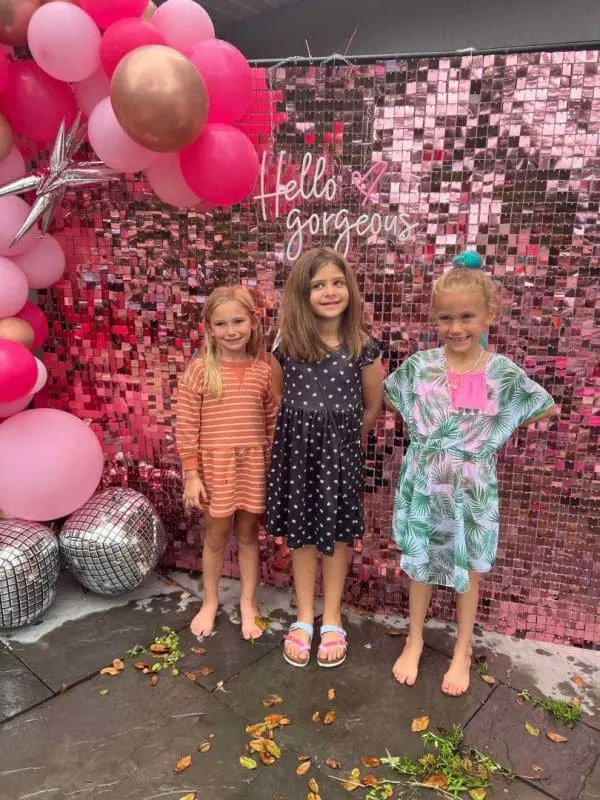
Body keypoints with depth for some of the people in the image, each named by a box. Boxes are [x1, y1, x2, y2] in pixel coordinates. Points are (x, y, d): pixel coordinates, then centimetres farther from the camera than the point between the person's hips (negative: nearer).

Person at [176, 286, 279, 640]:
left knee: (248, 535, 16)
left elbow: (274, 423, 3)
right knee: (216, 537, 15)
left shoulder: (265, 369, -2)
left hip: (253, 464, 1)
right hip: (215, 465, -1)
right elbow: (186, 427, -6)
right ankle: (210, 602, 37)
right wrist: (191, 474, -7)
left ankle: (249, 602, 35)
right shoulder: (199, 370, -9)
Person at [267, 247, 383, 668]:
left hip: (341, 451, -1)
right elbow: (276, 397, 6)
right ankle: (304, 618, 32)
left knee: (338, 534, 12)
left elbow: (373, 406, 2)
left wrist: (345, 440, 8)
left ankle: (332, 620, 31)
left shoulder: (361, 346, -9)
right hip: (296, 448, 1)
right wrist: (305, 434, 7)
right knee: (301, 533, 13)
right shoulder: (287, 344, -6)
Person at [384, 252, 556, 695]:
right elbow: (387, 398, 9)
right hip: (424, 484, 1)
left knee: (468, 571, 16)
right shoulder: (419, 365, -8)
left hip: (472, 488, 0)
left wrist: (492, 432, -3)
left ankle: (462, 652, 37)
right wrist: (424, 429, 0)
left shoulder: (503, 372, -10)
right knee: (420, 566, 16)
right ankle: (414, 642, 37)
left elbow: (547, 408, 3)